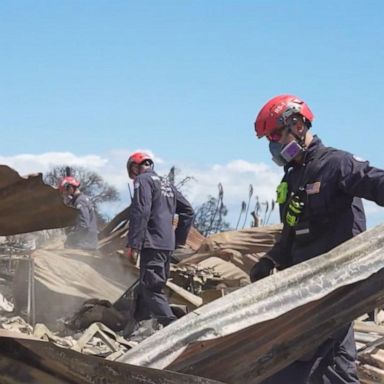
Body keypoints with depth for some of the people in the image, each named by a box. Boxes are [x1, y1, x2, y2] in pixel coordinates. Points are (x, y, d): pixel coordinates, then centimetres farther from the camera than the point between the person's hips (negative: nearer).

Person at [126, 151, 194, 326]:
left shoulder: (143, 180, -4)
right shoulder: (166, 183, 21)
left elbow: (141, 212, -16)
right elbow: (188, 210, 22)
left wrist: (133, 244, -17)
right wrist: (179, 239, 23)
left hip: (152, 243, -9)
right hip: (168, 244, 9)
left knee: (150, 288, -12)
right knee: (146, 287, 15)